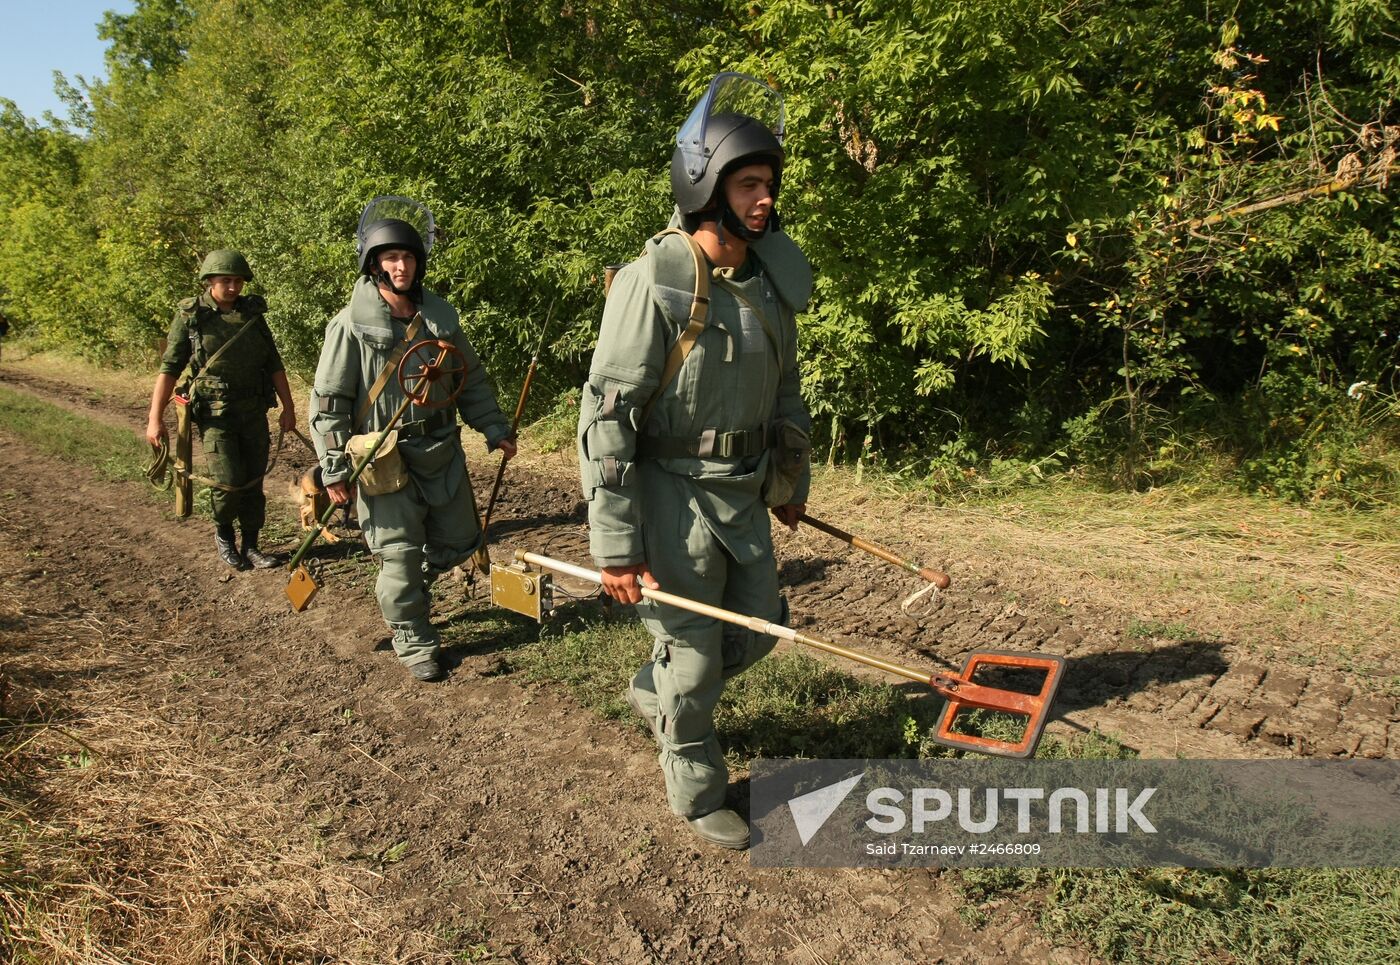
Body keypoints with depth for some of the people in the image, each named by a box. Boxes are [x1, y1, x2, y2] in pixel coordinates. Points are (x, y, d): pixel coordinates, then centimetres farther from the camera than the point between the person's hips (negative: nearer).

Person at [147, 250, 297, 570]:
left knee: (254, 482, 6)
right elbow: (169, 368, -4)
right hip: (215, 413, -4)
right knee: (229, 482, -10)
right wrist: (155, 418, -9)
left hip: (254, 411, 4)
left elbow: (274, 364, 10)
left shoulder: (253, 313, 7)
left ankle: (251, 546, 19)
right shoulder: (190, 316, -3)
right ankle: (223, 534, 18)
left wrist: (288, 407, 7)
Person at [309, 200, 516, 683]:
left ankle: (407, 588, 42)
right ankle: (413, 643, 20)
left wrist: (495, 430, 12)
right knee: (400, 554, 2)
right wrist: (334, 471, -11)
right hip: (386, 458, -5)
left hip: (442, 452, 5)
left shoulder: (440, 316, 4)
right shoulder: (351, 325, -11)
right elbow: (328, 403, -9)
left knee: (459, 541, 14)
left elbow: (471, 379, 15)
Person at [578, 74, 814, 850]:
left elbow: (784, 388, 18)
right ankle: (697, 794, 27)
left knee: (759, 624, 16)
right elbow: (606, 416, -20)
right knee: (692, 652, 4)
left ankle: (654, 694, 43)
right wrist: (616, 545, -21)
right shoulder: (654, 282, -19)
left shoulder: (769, 281, 4)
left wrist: (791, 480, 24)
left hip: (742, 492, 7)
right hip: (670, 494, -7)